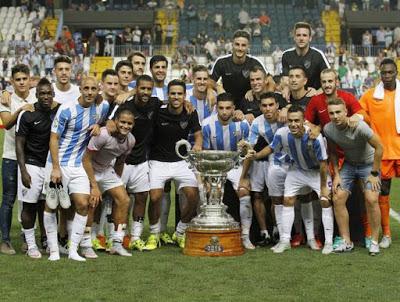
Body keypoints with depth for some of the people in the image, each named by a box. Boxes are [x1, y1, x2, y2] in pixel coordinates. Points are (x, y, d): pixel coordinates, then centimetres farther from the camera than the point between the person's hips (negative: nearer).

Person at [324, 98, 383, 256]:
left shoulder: (359, 126, -29)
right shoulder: (328, 129, -13)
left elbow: (379, 147, -21)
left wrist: (374, 174, -17)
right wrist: (336, 174, -2)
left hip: (368, 163, -5)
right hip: (348, 164, 5)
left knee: (371, 200, -19)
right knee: (338, 199, -7)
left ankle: (374, 241, -4)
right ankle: (346, 242, 4)